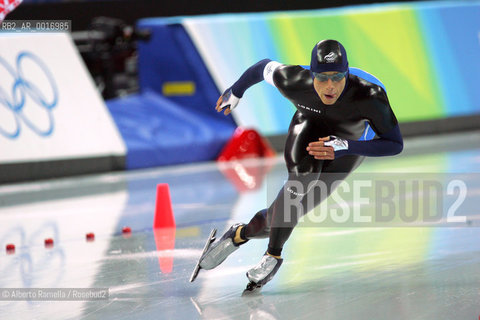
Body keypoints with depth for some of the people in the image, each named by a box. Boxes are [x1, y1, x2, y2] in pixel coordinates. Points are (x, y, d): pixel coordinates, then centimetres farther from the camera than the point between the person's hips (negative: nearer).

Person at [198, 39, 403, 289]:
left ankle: (242, 234, 19)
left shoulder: (369, 96, -40)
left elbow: (395, 144, -34)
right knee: (302, 177, -30)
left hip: (350, 142, 0)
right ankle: (274, 254, -12)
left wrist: (344, 147, -47)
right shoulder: (293, 82, -33)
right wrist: (235, 92, 6)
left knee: (292, 211, -9)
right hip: (310, 126, 1)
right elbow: (264, 67, -12)